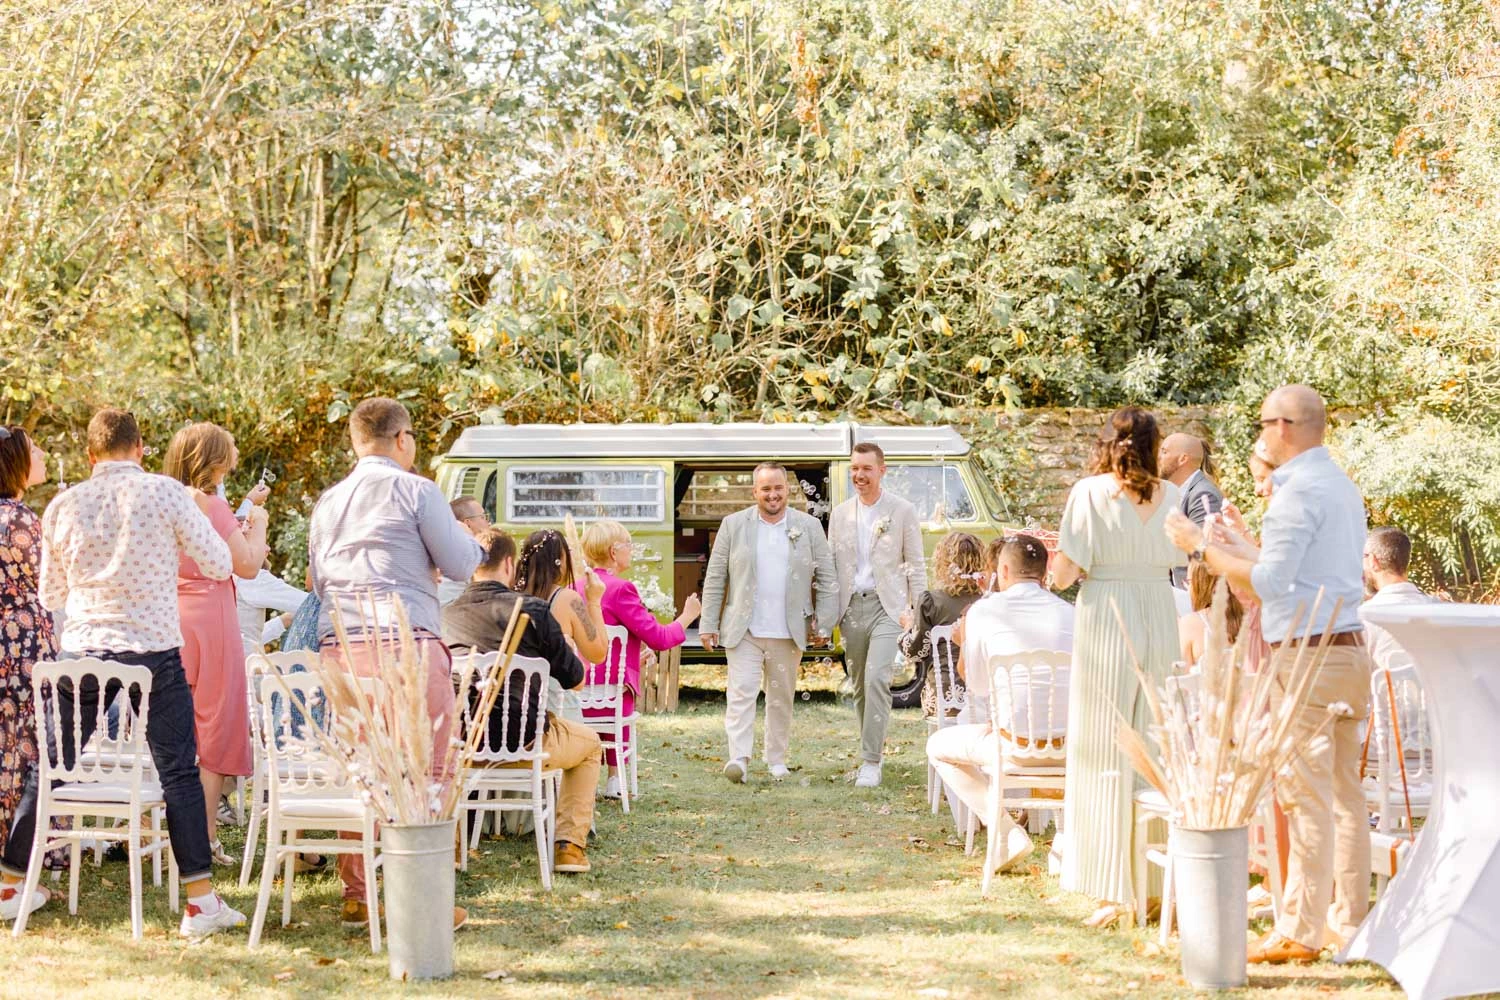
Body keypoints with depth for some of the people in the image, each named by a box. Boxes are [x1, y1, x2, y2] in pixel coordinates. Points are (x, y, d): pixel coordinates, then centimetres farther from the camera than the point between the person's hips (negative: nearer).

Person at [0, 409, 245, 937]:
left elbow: (50, 596, 13)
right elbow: (219, 565, 0)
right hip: (154, 651, -3)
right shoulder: (165, 493, -6)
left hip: (82, 651, 3)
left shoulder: (63, 506, 3)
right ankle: (201, 902, -2)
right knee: (179, 773, 1)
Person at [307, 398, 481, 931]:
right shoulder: (415, 490, -1)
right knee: (428, 774, -1)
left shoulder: (327, 502, 17)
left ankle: (354, 897, 12)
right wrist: (467, 537, 21)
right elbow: (460, 565, 0)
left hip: (340, 647, 6)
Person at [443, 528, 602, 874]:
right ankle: (570, 844, 17)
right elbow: (574, 677, 3)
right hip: (522, 742, -3)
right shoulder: (533, 610, -6)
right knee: (589, 743, 28)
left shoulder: (446, 615, 2)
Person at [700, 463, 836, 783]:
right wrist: (709, 624, -1)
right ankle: (739, 758, -17)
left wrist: (823, 624, 1)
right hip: (743, 631, -1)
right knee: (741, 691, -12)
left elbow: (825, 578, 7)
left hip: (788, 633, 1)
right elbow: (715, 578, 4)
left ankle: (777, 759, 20)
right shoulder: (733, 525, 3)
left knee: (782, 697, 9)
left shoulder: (809, 526, 5)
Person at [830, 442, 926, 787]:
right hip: (851, 607, 5)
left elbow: (916, 565, 1)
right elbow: (831, 564, 14)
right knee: (859, 684, 8)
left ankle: (871, 762, -16)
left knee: (877, 678, -17)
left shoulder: (903, 511, 1)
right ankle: (872, 748, 21)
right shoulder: (840, 514, 11)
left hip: (886, 606, -5)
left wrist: (917, 611, -7)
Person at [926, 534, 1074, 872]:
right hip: (1068, 744, 4)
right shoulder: (1069, 612, 7)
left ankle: (1008, 834, 9)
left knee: (937, 746, 22)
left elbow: (976, 683, 9)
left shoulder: (983, 610, -1)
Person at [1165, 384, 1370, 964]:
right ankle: (1348, 921, 17)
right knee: (1343, 793, 12)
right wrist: (1234, 550, 27)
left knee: (1306, 797, -7)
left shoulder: (1298, 491, -13)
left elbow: (1270, 583, -17)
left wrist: (1202, 548, -8)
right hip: (1349, 649, 10)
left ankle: (1299, 933, -4)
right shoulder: (1342, 487, 17)